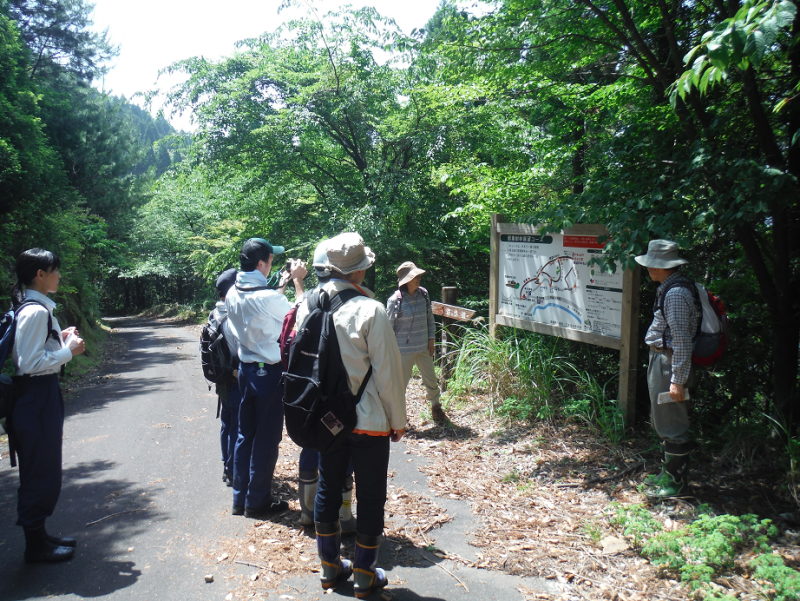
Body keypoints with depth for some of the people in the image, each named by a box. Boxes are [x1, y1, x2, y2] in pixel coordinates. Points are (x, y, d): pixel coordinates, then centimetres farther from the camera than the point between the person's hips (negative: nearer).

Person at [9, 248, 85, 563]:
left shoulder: (37, 308, 11)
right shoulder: (36, 312, -20)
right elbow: (31, 363, -24)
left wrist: (60, 339, 8)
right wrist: (69, 350, -15)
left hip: (42, 397, 10)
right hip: (37, 398, -10)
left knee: (43, 471, 19)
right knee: (41, 472, 2)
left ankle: (38, 535, 32)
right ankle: (36, 545, 17)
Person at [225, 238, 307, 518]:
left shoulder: (233, 294, 1)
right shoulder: (267, 297, -23)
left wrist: (285, 282, 17)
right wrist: (297, 281, 2)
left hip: (246, 368, 8)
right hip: (269, 372, -8)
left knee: (245, 433, 17)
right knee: (266, 439, 4)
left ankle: (240, 497, 27)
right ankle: (257, 502, 15)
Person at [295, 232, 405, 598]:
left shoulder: (308, 305, -3)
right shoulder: (370, 310, -18)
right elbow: (388, 372, -15)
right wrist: (398, 420, -3)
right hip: (369, 421, -5)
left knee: (327, 489, 17)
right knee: (370, 497, 10)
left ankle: (330, 568, 32)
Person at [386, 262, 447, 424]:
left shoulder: (423, 294, 0)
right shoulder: (395, 300, -14)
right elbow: (389, 326, -7)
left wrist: (431, 338, 7)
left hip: (424, 348, 5)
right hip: (404, 349, -5)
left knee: (431, 379, 15)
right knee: (401, 382, 4)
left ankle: (436, 408, 36)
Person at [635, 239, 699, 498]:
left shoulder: (676, 294, -22)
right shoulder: (668, 289, 11)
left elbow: (682, 341, -24)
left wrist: (678, 380, -23)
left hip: (669, 364, -11)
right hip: (660, 360, 11)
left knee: (671, 424, 0)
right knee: (662, 421, 20)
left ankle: (675, 482, 13)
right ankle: (668, 473, 34)